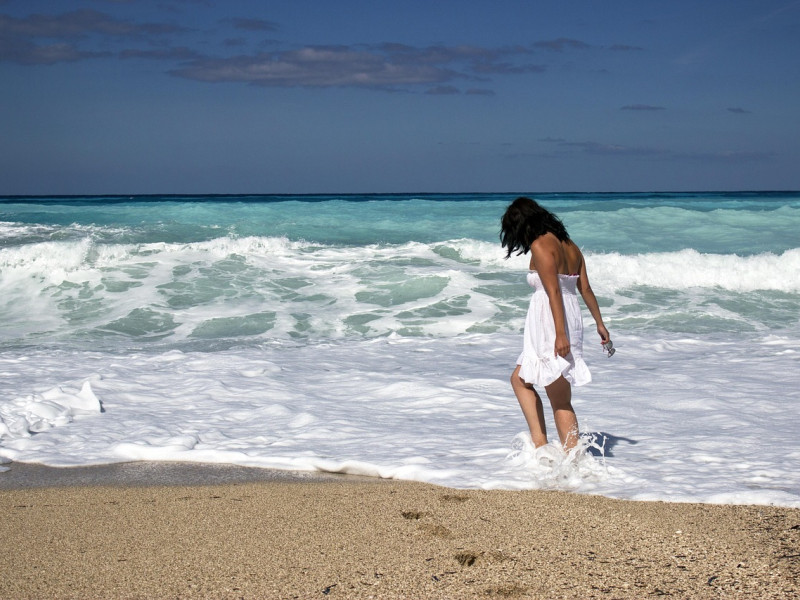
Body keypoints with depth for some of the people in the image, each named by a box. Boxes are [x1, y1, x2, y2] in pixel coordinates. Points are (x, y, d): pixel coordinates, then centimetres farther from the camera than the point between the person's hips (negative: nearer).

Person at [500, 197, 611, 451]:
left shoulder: (540, 246, -11)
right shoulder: (570, 246, 13)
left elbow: (554, 292, -19)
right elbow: (586, 289, 16)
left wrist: (560, 334, -22)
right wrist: (600, 323, 22)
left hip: (550, 325, -9)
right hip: (572, 320, 9)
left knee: (560, 401, -1)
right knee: (520, 379, 17)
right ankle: (539, 444, 10)